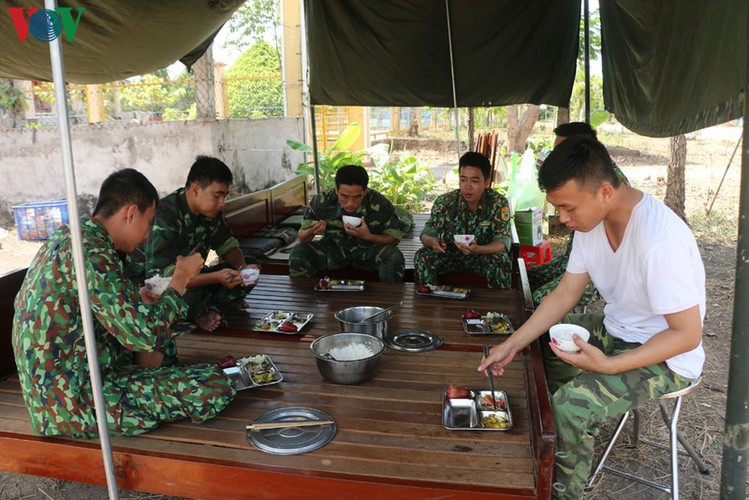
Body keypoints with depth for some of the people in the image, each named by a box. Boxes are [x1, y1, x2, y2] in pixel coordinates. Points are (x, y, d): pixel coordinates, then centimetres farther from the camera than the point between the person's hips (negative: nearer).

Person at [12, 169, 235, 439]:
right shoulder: (91, 251, -23)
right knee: (215, 386, -16)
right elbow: (147, 334, -27)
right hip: (75, 405, -10)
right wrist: (181, 277, -12)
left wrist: (140, 301, 14)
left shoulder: (67, 236, 8)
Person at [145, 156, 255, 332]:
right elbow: (165, 273, -33)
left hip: (194, 275, 7)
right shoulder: (165, 216, -27)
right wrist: (216, 277, -41)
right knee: (189, 295, -38)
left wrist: (242, 268, -17)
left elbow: (227, 245, 6)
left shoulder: (210, 210, -4)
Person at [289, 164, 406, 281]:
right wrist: (311, 232, -37)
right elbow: (301, 238, -12)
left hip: (369, 250, -1)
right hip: (333, 249, 1)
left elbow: (395, 238, -13)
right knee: (298, 253, -21)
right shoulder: (321, 202, -21)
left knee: (394, 257, -31)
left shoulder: (380, 204, -25)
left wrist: (369, 237, -32)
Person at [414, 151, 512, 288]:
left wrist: (477, 249, -43)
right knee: (422, 257, -24)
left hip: (485, 254, -1)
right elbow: (427, 233, -11)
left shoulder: (499, 203, -16)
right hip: (450, 253, 1)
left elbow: (503, 241, -22)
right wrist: (432, 241, -38)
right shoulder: (445, 202, -13)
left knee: (500, 261, -32)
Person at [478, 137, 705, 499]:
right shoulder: (591, 219, -6)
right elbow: (565, 294, -1)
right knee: (534, 349, 7)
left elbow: (688, 335, -24)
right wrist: (512, 344, -9)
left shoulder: (661, 241, -32)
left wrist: (608, 366, -31)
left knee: (571, 406, -26)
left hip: (665, 355, -8)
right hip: (615, 330, 8)